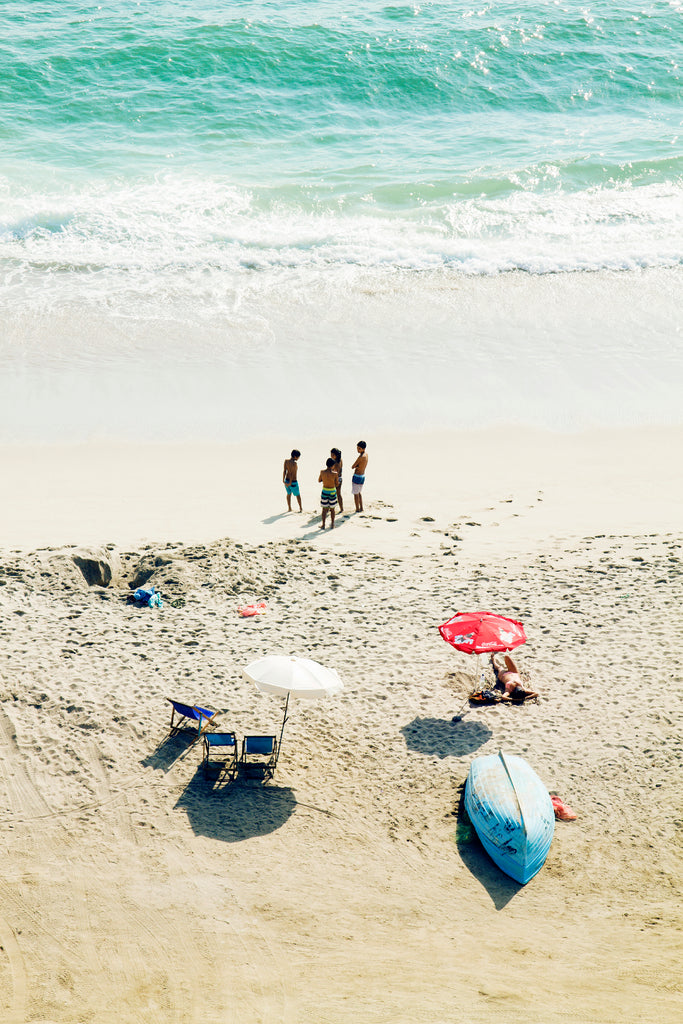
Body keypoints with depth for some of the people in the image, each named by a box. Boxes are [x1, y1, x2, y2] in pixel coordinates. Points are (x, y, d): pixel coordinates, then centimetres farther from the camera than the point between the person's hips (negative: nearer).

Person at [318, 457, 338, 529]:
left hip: (324, 491, 1)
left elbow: (319, 481, 5)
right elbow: (336, 484, -4)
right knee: (332, 509, 12)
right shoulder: (334, 473, -15)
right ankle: (332, 525, 19)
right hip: (332, 491, -1)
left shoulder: (322, 472, -10)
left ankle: (323, 525, 13)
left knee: (324, 509, 11)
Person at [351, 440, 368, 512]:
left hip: (357, 477, -9)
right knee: (359, 492, 22)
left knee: (355, 493, 4)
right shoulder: (366, 454, 1)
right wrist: (357, 466, -8)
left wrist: (355, 466, 0)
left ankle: (357, 509, 9)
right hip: (363, 476, 9)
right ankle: (361, 508, 24)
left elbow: (352, 467, -18)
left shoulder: (361, 457, -25)